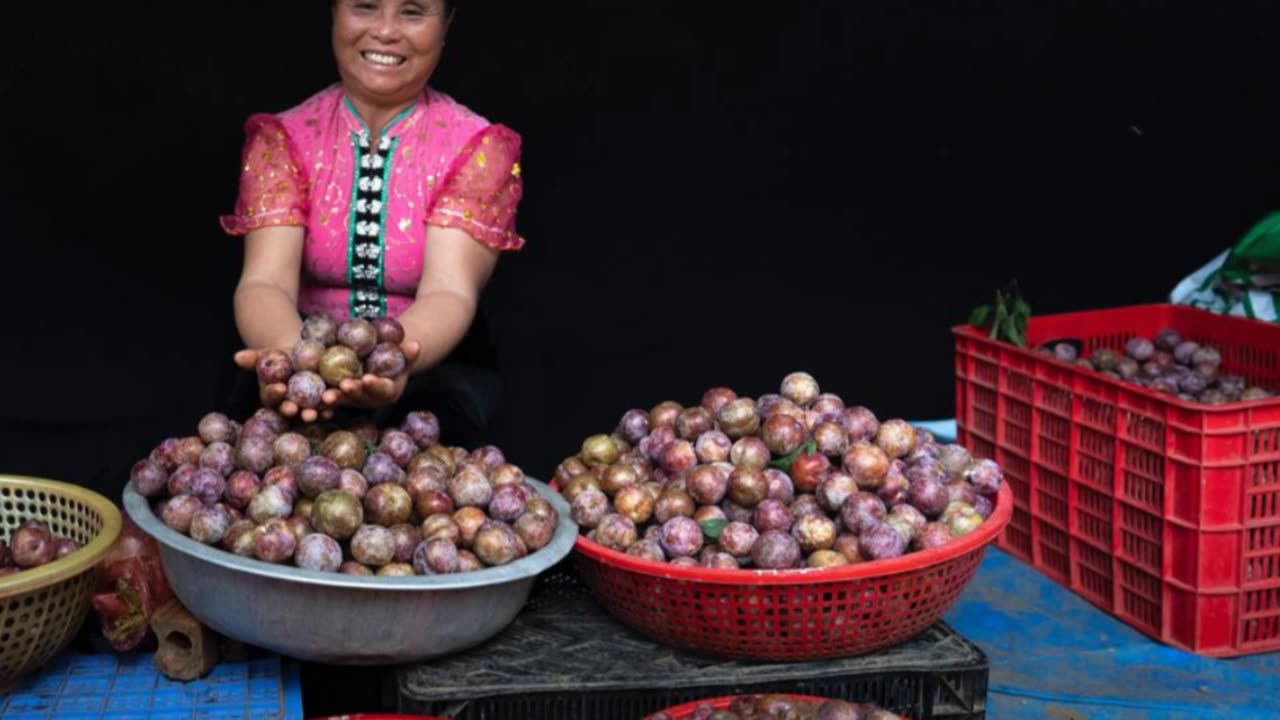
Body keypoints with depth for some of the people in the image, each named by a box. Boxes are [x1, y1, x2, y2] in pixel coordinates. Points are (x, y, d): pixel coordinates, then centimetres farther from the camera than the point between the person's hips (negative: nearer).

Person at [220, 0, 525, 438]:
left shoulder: (478, 149, -4)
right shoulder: (283, 139, 0)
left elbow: (449, 291, -19)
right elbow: (266, 280, -15)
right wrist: (289, 357, -39)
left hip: (430, 377, 0)